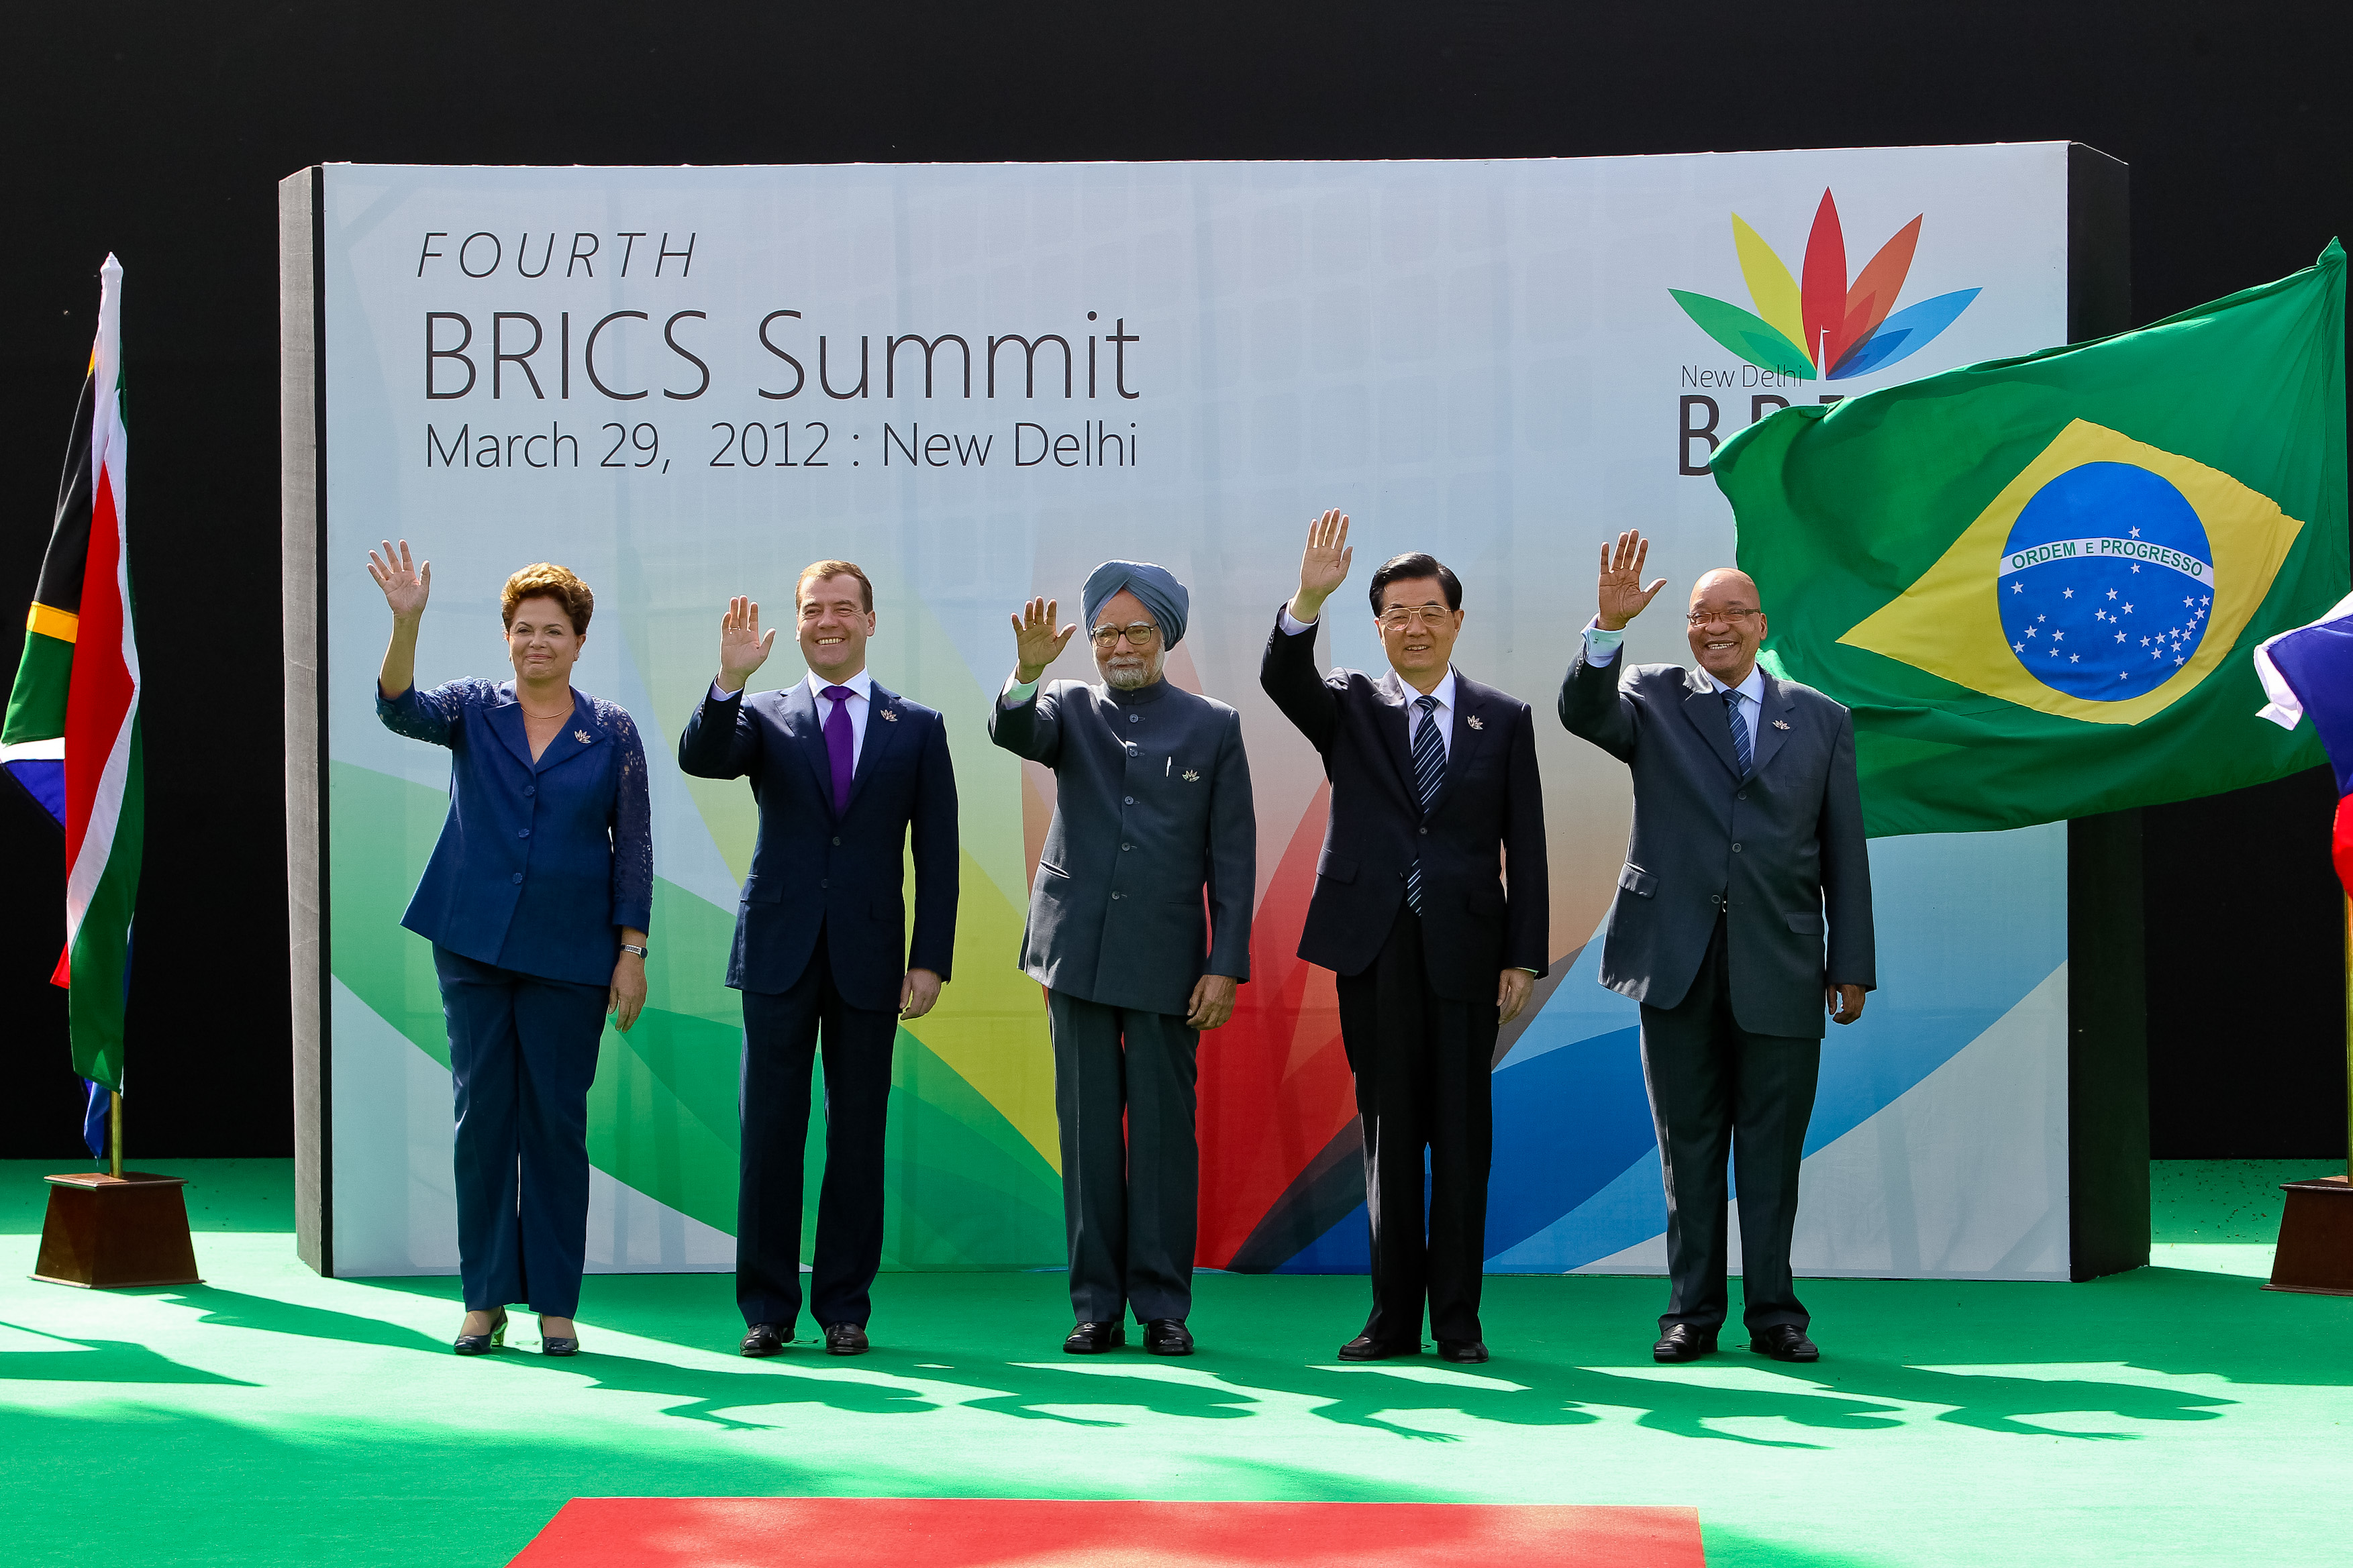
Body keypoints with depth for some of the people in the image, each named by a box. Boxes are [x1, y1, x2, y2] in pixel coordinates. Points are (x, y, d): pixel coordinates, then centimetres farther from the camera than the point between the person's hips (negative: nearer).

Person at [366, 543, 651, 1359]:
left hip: (568, 955, -1)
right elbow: (400, 709, -16)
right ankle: (485, 1299, 8)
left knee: (557, 1122, 1)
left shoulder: (612, 733, 4)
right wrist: (406, 622, -32)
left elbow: (633, 849, 3)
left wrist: (632, 952, -3)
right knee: (481, 1115, 1)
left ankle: (555, 1305, 8)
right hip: (473, 945, 1)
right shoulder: (473, 710, 5)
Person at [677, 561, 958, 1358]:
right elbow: (699, 757, -12)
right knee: (770, 1132, 0)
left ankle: (844, 1306, 11)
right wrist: (730, 678, -26)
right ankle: (766, 1307, 6)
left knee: (858, 1135, 4)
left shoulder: (918, 728, 8)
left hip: (869, 957, 0)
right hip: (780, 951, 0)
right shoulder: (764, 717, 9)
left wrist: (930, 959, -1)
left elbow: (936, 852, 6)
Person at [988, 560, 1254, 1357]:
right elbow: (1014, 732, -14)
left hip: (1166, 960, -1)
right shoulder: (1071, 708, 9)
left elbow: (1232, 857, 2)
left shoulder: (1214, 727, 5)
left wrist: (1226, 966, -5)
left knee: (1165, 1131, 0)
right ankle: (1096, 1305, 10)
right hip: (1078, 952, 1)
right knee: (1088, 1131, 4)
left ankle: (1163, 1306, 7)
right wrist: (1027, 672, -35)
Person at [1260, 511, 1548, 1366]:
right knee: (1388, 1130, 5)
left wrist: (1525, 957, -1)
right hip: (1374, 944, 0)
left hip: (1465, 946, 0)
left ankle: (1458, 1319, 8)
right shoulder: (1350, 707, 7)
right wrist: (1308, 599, -31)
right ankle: (1393, 1318, 10)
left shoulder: (1503, 718, 7)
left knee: (1461, 1134, 2)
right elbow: (1282, 679, -14)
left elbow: (1525, 847, 6)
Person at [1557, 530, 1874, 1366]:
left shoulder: (1820, 720, 11)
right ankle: (1693, 1312, 12)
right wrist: (1609, 624, -28)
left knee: (1772, 1150, 3)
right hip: (1679, 961, 0)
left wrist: (1852, 965, 5)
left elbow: (1844, 851, 10)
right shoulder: (1653, 699, 9)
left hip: (1781, 966, 0)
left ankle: (1773, 1312, 10)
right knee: (1689, 1147, 5)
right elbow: (1583, 711, -13)